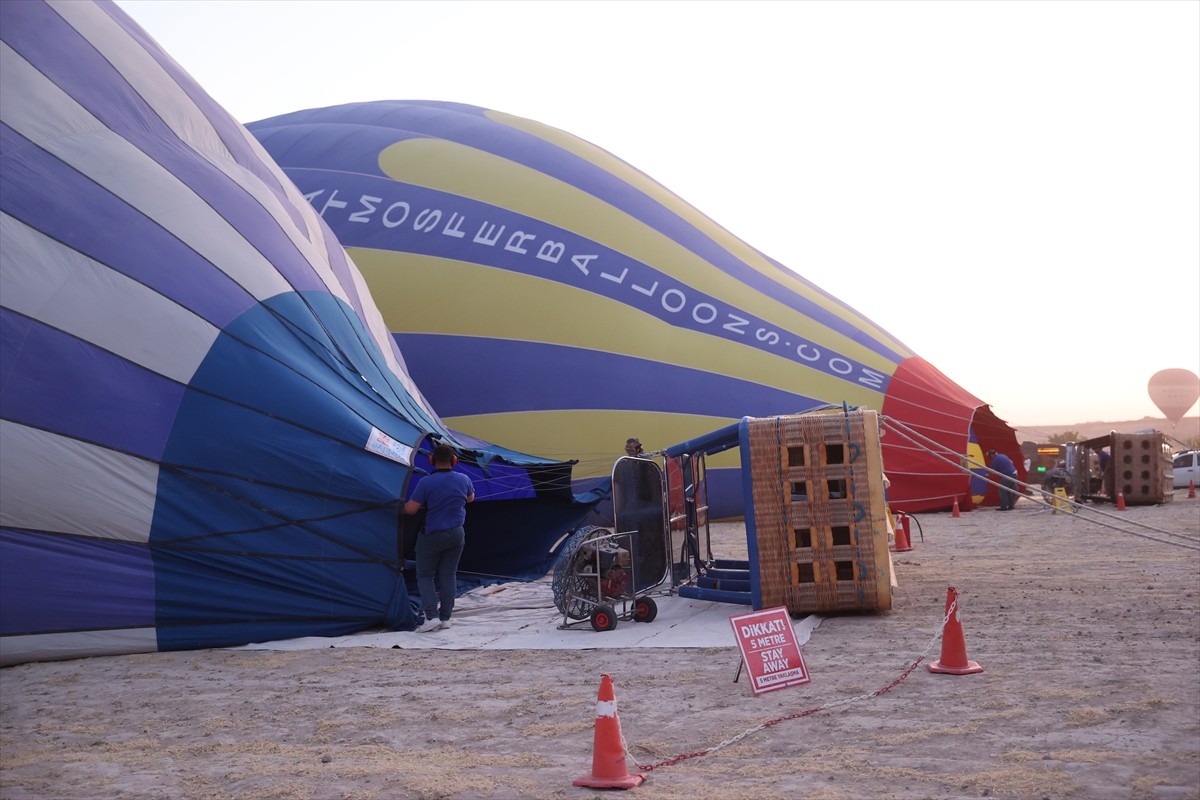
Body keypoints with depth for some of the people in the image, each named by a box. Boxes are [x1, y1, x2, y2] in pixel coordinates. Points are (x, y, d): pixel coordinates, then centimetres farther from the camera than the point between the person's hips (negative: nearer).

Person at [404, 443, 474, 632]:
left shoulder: (426, 482, -18)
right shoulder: (463, 480, -3)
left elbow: (411, 509, -15)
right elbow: (471, 499, 17)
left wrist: (403, 506, 7)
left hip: (432, 536, -4)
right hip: (456, 535, 4)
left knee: (424, 575, 9)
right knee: (449, 576, 13)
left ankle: (431, 617, -4)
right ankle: (445, 618, 13)